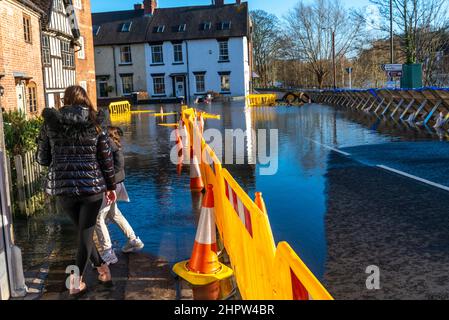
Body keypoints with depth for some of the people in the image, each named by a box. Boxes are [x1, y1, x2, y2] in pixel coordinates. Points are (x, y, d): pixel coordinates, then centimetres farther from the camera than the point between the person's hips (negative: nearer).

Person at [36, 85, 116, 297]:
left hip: (62, 187, 1)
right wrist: (111, 186, 11)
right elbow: (106, 159, 1)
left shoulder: (51, 122, 0)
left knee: (82, 232, 20)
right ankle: (76, 282, 11)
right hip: (91, 186, -1)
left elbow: (42, 158, 4)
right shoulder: (94, 124, -1)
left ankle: (102, 270, 26)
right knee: (86, 234, 10)